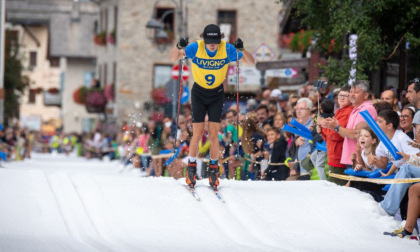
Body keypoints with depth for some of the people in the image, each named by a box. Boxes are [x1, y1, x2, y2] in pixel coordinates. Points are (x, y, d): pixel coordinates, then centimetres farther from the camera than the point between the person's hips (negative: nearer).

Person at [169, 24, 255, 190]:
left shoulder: (227, 50, -16)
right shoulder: (195, 48, -18)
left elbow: (251, 62, -14)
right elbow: (172, 58, -14)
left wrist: (242, 50, -34)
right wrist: (179, 47, -35)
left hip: (217, 95, 1)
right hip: (199, 94, 0)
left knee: (214, 134, -6)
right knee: (197, 134, -7)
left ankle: (214, 169, 6)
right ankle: (191, 167, 10)